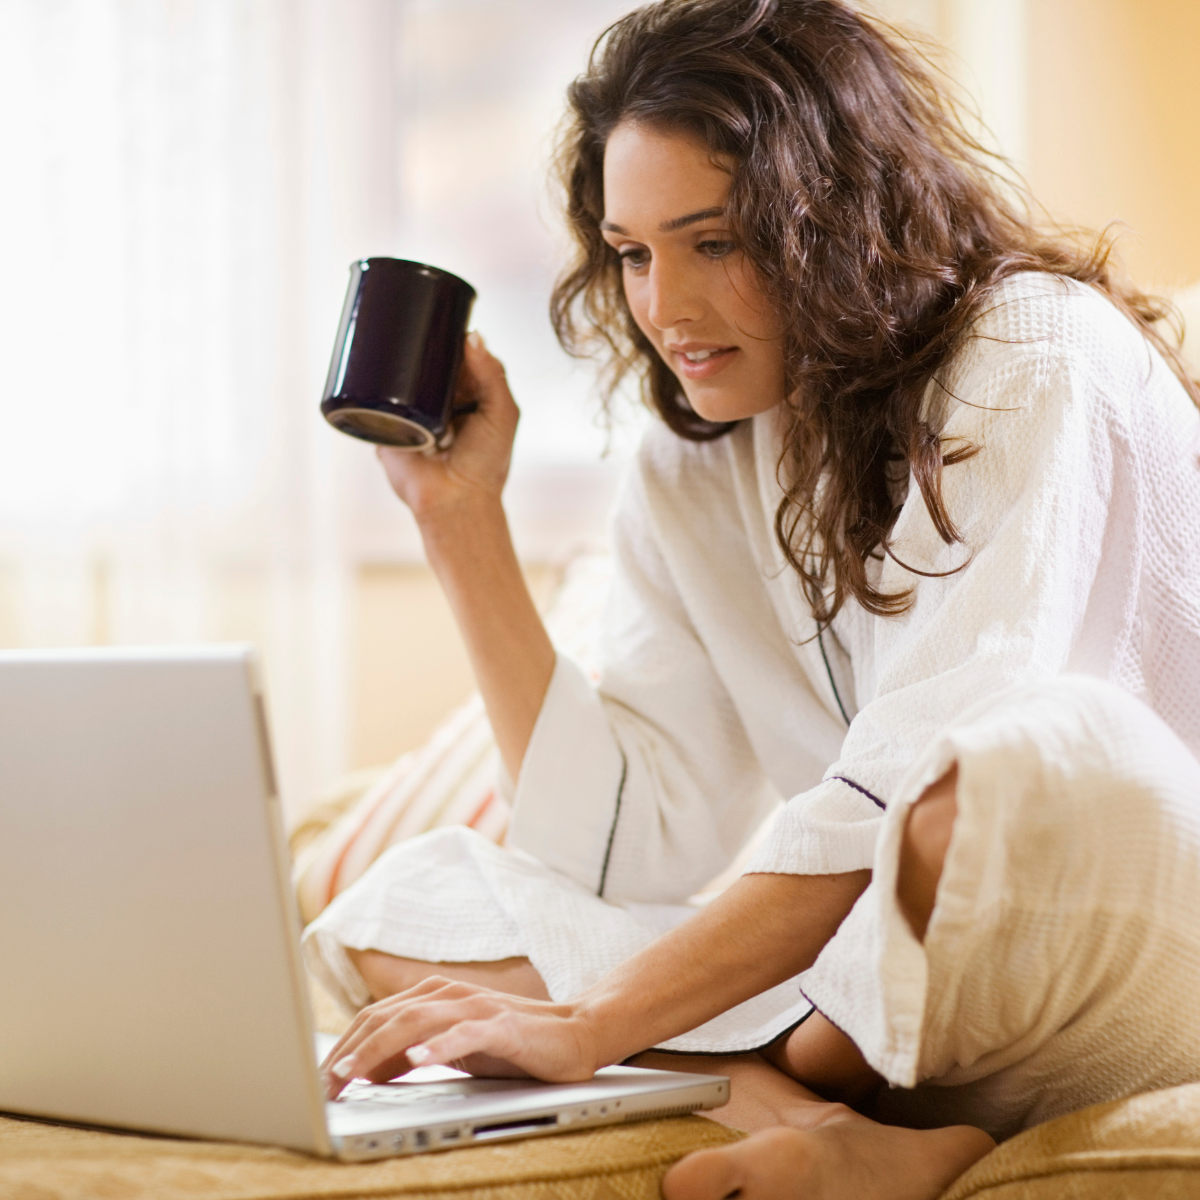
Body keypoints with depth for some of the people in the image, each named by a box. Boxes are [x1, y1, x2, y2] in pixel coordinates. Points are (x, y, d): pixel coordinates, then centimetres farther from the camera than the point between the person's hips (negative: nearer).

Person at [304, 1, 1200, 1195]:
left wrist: (596, 1021, -28)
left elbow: (914, 786, -22)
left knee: (1048, 752, -40)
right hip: (875, 985, 6)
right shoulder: (695, 476, 9)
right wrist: (461, 518, 0)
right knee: (409, 904, -7)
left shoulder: (1039, 364, -10)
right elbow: (618, 852, 1)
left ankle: (791, 1098, -16)